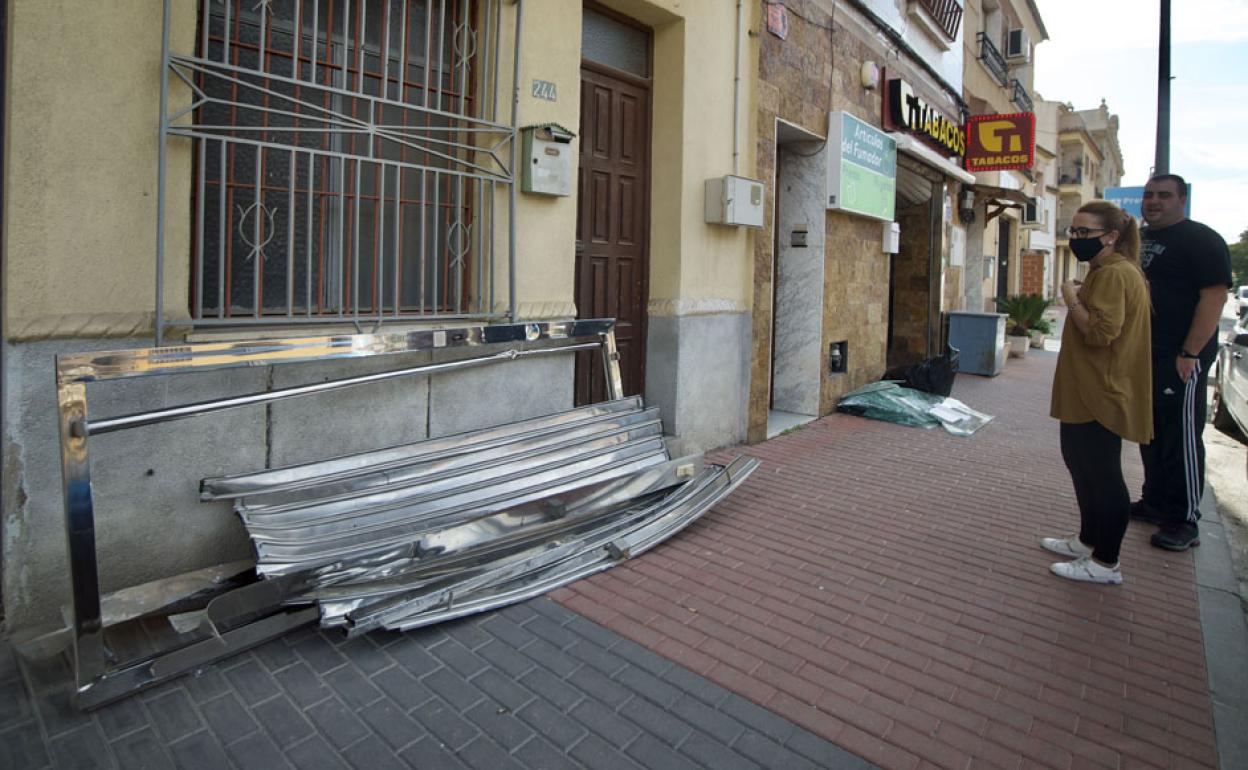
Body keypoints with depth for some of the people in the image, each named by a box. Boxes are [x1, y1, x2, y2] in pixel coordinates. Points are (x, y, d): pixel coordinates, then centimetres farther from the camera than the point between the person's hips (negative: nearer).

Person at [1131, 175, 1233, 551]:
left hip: (1179, 359, -8)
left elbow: (1214, 296, -16)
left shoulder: (1201, 239, -9)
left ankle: (1185, 521, 5)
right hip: (1143, 355, 8)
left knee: (1181, 438, -3)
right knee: (1151, 433, 15)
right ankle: (1155, 502, 28)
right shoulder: (1139, 238, 15)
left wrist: (1189, 354, -22)